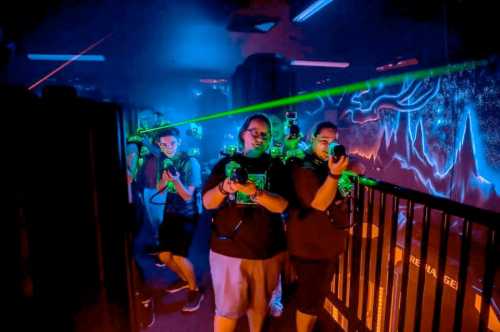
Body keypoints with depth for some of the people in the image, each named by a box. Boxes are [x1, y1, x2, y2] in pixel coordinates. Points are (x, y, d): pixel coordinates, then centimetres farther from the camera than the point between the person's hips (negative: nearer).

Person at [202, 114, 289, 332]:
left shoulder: (275, 166, 1)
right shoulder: (226, 164, 1)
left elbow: (281, 205, -12)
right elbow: (207, 203, -5)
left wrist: (255, 192, -30)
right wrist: (223, 188, -26)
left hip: (267, 250, 2)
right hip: (228, 248, -1)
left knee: (259, 304, 19)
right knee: (228, 308, 4)